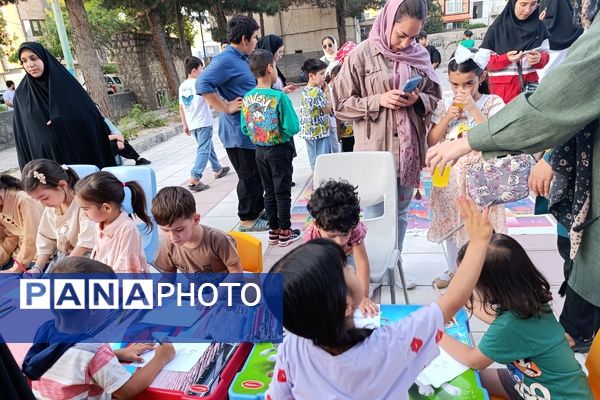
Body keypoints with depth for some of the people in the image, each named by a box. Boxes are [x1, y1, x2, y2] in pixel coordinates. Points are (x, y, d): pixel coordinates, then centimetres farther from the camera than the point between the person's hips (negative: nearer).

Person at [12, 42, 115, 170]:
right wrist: (28, 168, 3)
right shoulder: (21, 95, 4)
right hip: (46, 157, 1)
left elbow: (91, 114, 1)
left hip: (80, 149, 0)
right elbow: (22, 135, 6)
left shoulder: (65, 80, 1)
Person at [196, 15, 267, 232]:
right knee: (249, 176, 2)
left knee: (257, 174, 19)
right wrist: (226, 107, -24)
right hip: (239, 133, -10)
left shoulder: (240, 59, 14)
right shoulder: (226, 60, -18)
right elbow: (202, 84, -28)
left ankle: (258, 209, 35)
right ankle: (247, 219, 16)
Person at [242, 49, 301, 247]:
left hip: (260, 150, 5)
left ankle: (273, 230, 25)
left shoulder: (247, 98, -1)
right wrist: (282, 128, 2)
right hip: (279, 149, -5)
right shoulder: (279, 97, -18)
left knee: (269, 191, 15)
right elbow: (293, 127, -19)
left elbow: (245, 129, 5)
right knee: (282, 192, 6)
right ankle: (284, 232, 16)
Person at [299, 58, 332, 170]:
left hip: (308, 132, 9)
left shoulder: (305, 91, 8)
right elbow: (328, 110, -12)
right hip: (320, 131, -9)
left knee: (314, 162, 16)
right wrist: (327, 92, -4)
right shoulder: (317, 91, -18)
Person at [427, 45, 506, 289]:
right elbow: (431, 141, 1)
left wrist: (472, 108, -21)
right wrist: (448, 117, -12)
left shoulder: (493, 103, -6)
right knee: (449, 222, 14)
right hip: (448, 175, 4)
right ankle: (453, 270, 33)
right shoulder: (445, 106, 3)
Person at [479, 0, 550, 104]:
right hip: (502, 88, -3)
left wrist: (539, 58, -13)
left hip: (529, 85, 3)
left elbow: (545, 56, 10)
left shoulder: (539, 26, 5)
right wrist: (506, 59, -20)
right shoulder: (497, 28, -5)